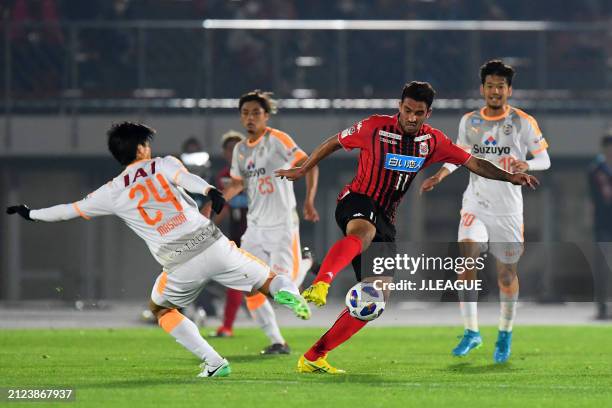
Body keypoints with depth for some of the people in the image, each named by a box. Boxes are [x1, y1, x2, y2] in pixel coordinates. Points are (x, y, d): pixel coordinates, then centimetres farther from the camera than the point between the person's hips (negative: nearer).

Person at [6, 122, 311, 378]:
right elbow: (186, 178, -12)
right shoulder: (164, 165, 12)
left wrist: (31, 214, 38)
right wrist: (210, 192, -32)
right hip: (212, 244, 0)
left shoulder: (113, 193, 14)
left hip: (180, 266, 0)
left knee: (160, 308, 28)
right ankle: (286, 290, -30)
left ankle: (213, 363, 13)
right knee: (268, 282, 10)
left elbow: (69, 210, 23)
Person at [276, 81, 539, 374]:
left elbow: (473, 163, 8)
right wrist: (303, 170, 17)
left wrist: (510, 177, -5)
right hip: (356, 203, -6)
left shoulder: (432, 141, 5)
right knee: (363, 232, -43)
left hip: (384, 218, 6)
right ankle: (320, 284, -70)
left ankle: (314, 358, 0)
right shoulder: (375, 127, -7)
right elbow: (335, 143, 8)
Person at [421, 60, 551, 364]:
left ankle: (505, 334, 25)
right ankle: (471, 332, -8)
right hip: (475, 204, 2)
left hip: (508, 209, -2)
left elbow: (544, 159, 0)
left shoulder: (523, 123, -5)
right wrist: (442, 174, 1)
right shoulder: (469, 121, 4)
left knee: (507, 273, 4)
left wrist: (525, 164, -22)